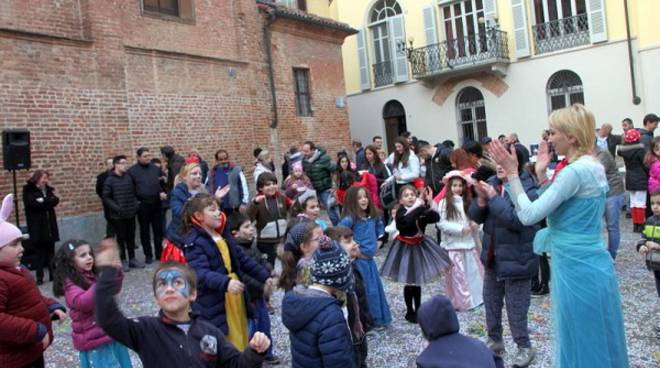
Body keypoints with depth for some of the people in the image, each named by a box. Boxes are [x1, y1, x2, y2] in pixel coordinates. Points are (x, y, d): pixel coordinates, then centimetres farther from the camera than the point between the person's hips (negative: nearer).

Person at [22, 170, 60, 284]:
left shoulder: (48, 189, 14)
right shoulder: (28, 189, 0)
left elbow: (55, 201, 0)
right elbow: (31, 203, -16)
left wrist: (43, 200, -12)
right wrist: (48, 202, -10)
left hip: (50, 224, 4)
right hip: (37, 226, -4)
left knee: (50, 251, 6)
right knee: (39, 252, -4)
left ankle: (53, 274, 11)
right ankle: (39, 277, 0)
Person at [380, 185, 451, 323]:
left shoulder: (421, 211, -2)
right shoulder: (400, 213, -16)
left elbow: (436, 218, -17)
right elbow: (407, 221, -39)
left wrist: (429, 204, -30)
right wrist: (419, 206, -39)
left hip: (420, 246, 5)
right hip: (406, 249, -5)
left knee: (417, 281, 15)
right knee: (409, 282, 4)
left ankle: (418, 309, 29)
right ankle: (410, 312, 20)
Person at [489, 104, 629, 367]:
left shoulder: (574, 172, -20)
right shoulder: (595, 167, 10)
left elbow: (528, 215, -21)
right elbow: (556, 209, 14)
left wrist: (511, 173, -14)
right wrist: (541, 175, 10)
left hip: (577, 270, -9)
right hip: (595, 266, 9)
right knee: (600, 344, 20)